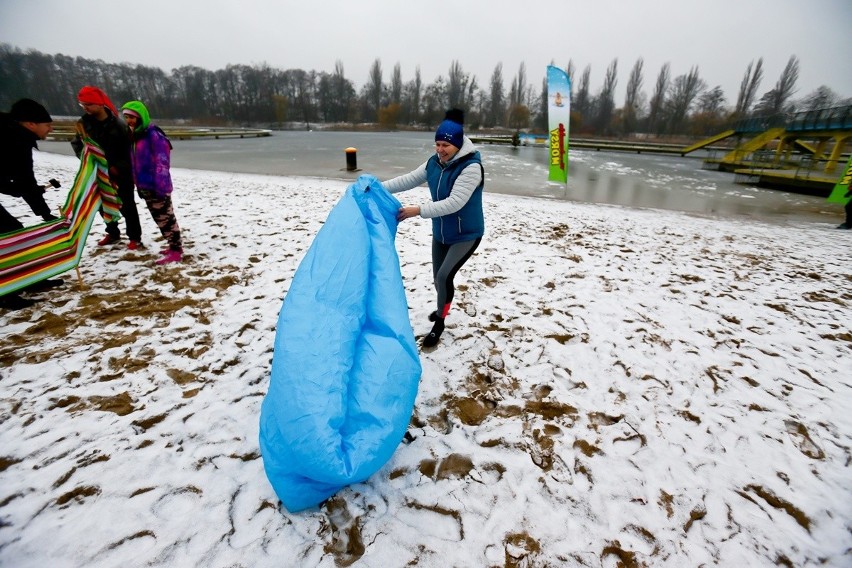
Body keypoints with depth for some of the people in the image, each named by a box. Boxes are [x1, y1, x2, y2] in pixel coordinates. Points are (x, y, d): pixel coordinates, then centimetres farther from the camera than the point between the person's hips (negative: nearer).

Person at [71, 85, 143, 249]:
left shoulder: (117, 125, -14)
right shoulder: (84, 122, 1)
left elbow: (128, 150, -13)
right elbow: (76, 143, 8)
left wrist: (117, 167, -18)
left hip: (121, 172, -6)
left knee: (126, 205, -2)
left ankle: (135, 237, 4)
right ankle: (113, 233, 27)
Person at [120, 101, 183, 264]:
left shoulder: (153, 134, -12)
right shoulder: (134, 135, 15)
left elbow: (161, 163, -18)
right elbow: (135, 163, 20)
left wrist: (160, 186, -22)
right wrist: (139, 185, 18)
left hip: (157, 186, -9)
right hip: (146, 186, 9)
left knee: (165, 218, -5)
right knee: (160, 218, 14)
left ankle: (176, 251, 0)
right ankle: (174, 245, 24)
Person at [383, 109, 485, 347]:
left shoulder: (471, 167, -25)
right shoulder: (434, 163, -2)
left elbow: (454, 203, -34)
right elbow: (409, 179, 2)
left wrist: (419, 210, -39)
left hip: (466, 235, -7)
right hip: (441, 233, 7)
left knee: (444, 276, -16)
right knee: (438, 277, 15)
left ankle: (439, 323, 6)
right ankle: (443, 308, 45)